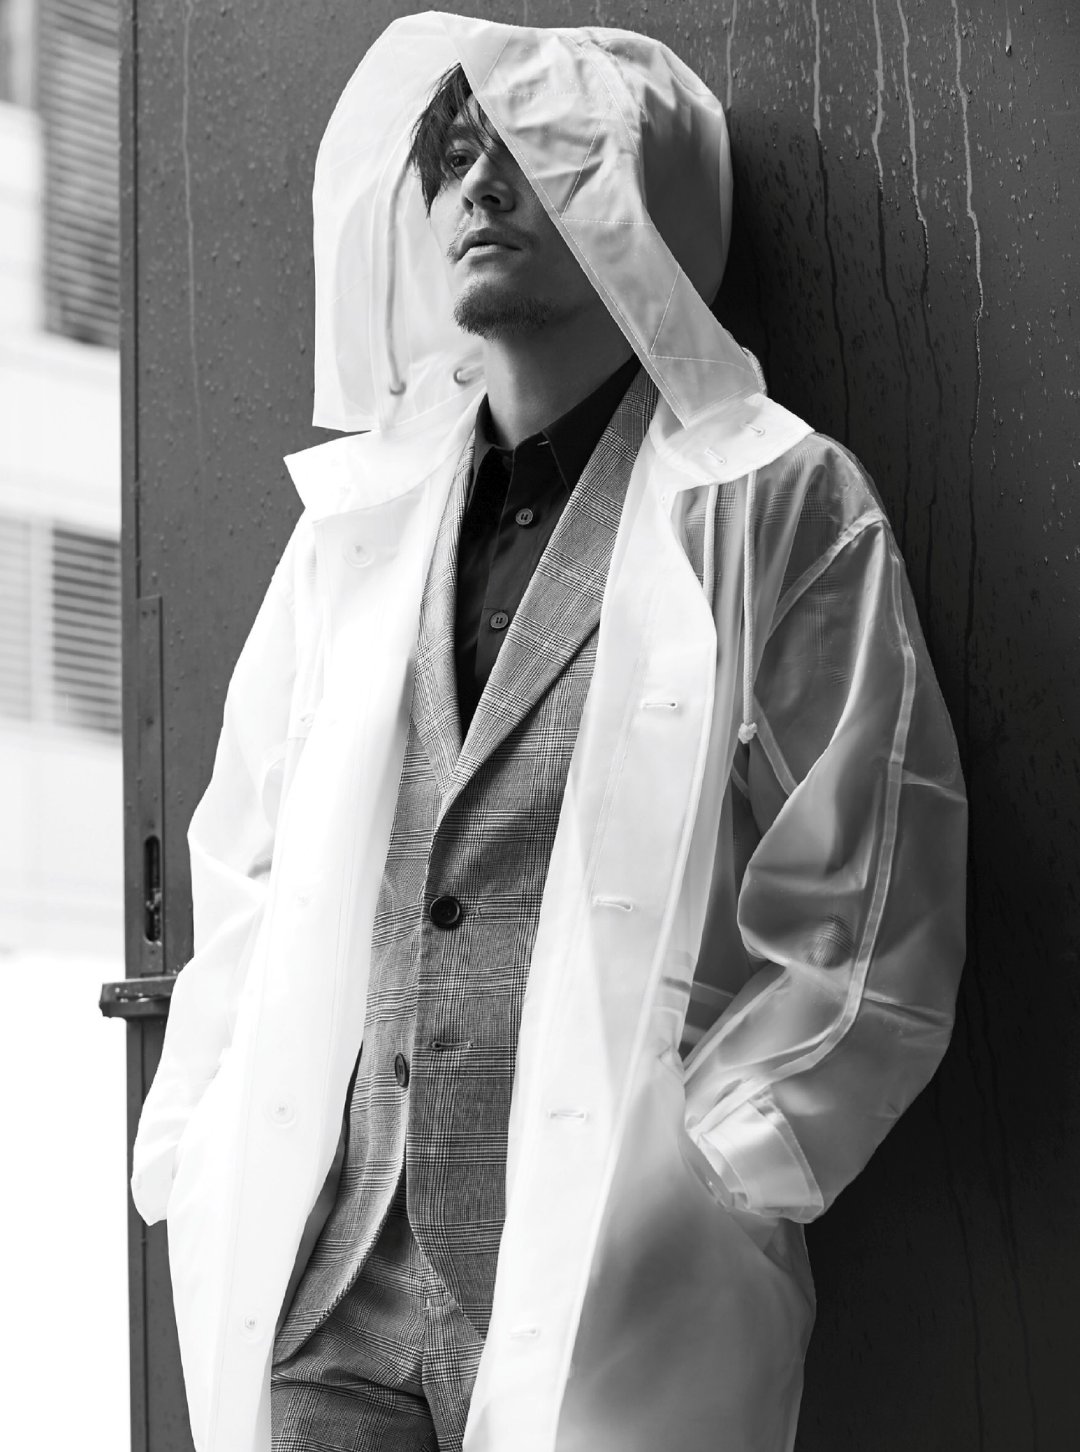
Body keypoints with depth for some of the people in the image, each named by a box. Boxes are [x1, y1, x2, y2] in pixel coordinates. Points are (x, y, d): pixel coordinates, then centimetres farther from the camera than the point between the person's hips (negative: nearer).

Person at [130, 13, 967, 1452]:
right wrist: (202, 1160, 7)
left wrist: (688, 1185, -8)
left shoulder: (777, 504, 0)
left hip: (608, 1297, -4)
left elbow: (867, 925, -3)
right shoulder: (354, 514, 13)